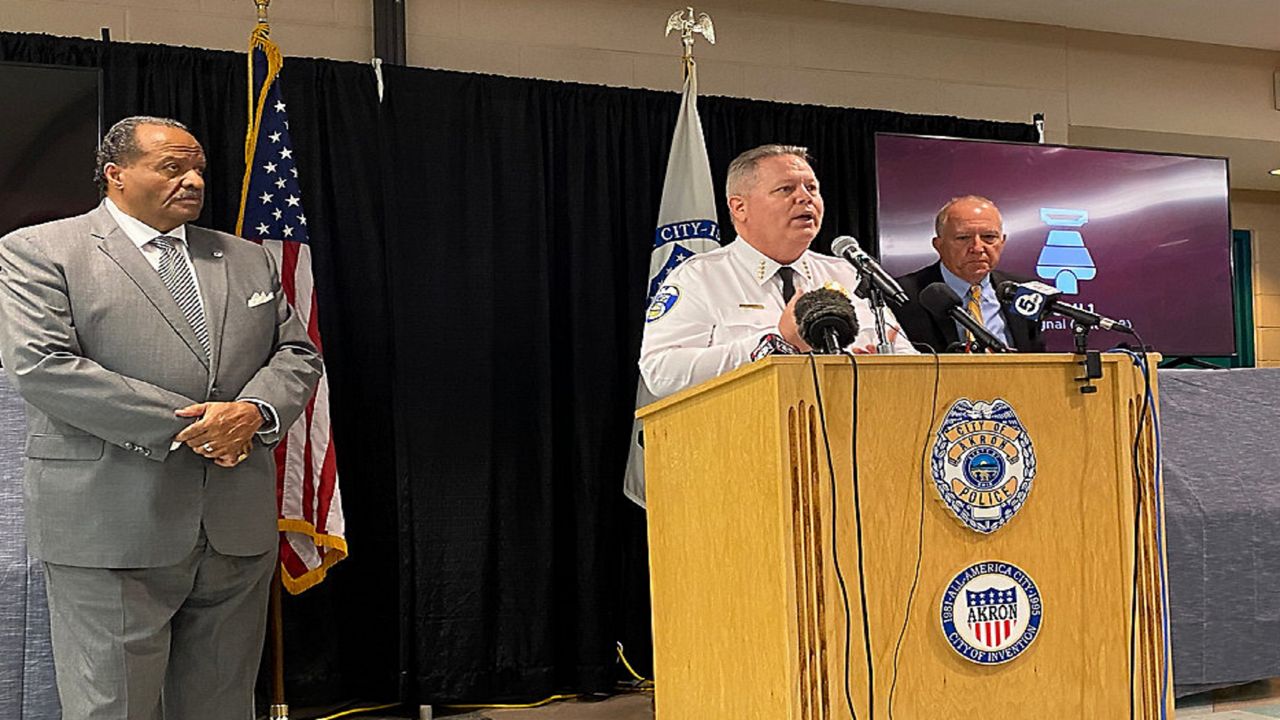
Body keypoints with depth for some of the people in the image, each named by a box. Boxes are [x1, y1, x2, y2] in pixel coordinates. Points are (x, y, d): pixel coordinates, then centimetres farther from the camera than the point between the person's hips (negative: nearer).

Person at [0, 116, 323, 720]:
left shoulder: (247, 259, 16)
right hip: (112, 532, -4)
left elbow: (296, 353, 14)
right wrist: (183, 426, -15)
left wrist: (254, 411, -9)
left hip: (239, 532, 5)